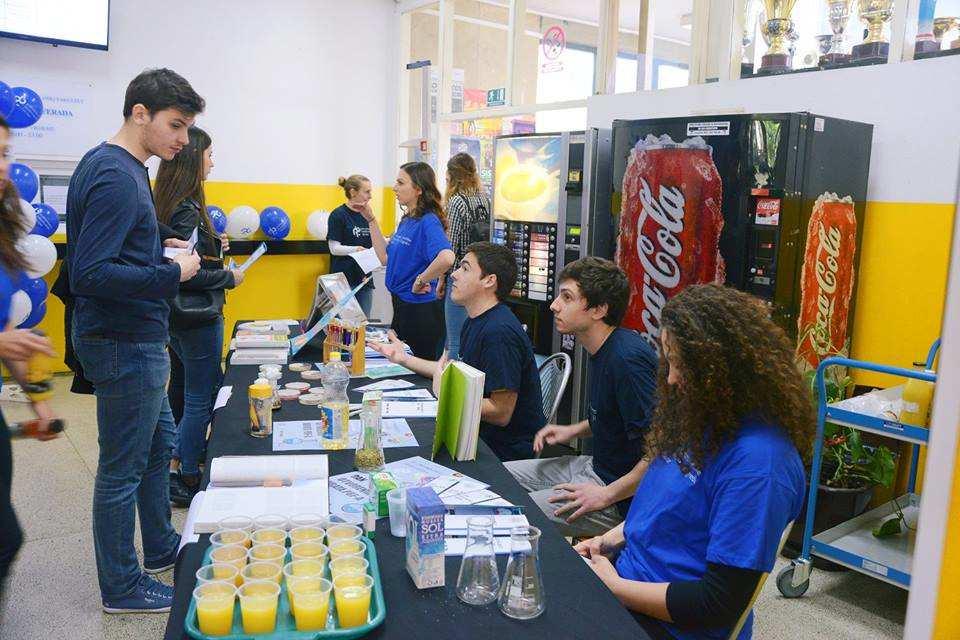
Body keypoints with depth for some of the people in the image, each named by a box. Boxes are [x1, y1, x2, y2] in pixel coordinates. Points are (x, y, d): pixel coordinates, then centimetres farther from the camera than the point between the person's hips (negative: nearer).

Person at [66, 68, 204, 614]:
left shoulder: (115, 166, 10)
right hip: (124, 344, -10)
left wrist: (164, 260, 8)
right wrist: (173, 275, -21)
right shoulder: (116, 177, -21)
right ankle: (122, 588, 22)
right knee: (123, 468, 4)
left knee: (159, 442, 22)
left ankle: (161, 548, 40)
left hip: (135, 340, 10)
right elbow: (91, 274, -27)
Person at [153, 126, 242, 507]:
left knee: (211, 387, 21)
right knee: (200, 398, 3)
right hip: (197, 316, -9)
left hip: (178, 316, 9)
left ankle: (178, 456, 33)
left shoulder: (167, 203, 9)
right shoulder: (186, 210, -20)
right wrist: (230, 278, -11)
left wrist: (211, 245, 9)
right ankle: (187, 480, 16)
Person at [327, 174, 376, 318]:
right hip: (345, 278, -6)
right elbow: (334, 248, -10)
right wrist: (356, 249, -25)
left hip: (365, 277, 6)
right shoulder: (338, 215, -6)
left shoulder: (366, 214, 12)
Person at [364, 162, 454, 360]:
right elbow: (386, 257, 11)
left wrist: (421, 281, -23)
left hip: (421, 309, -9)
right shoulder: (406, 220, 9)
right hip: (400, 305, 9)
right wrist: (370, 219, 9)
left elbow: (447, 258, -37)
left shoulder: (428, 221, -20)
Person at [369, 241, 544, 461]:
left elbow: (501, 413, -25)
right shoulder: (474, 321, 8)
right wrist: (404, 358, 19)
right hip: (481, 434, 9)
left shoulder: (499, 332, -25)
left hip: (507, 450, -9)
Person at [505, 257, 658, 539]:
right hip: (596, 465, 10)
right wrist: (574, 430, 9)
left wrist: (607, 495, -23)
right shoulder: (604, 350, 6)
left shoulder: (628, 359, -27)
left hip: (623, 499, -10)